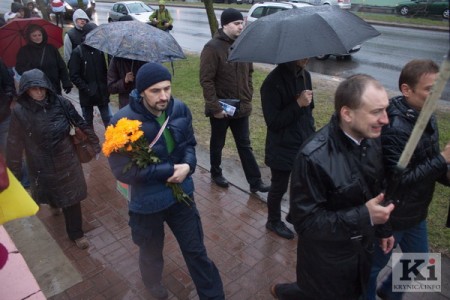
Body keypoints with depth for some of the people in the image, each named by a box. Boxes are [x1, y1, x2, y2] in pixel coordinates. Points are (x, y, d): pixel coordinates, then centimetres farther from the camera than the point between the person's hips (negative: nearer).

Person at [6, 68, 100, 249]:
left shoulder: (60, 103, -13)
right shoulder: (19, 112, -16)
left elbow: (80, 124, -2)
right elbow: (15, 144, -10)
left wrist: (94, 142, 4)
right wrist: (13, 172, -4)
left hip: (66, 159, 1)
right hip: (42, 164, 0)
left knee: (71, 196, 9)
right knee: (51, 192, 22)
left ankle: (76, 233, 28)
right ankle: (54, 201, 61)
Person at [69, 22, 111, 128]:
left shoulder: (99, 50, 4)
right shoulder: (77, 52, -7)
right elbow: (74, 75, -10)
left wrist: (106, 87, 2)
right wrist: (87, 89, -16)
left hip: (102, 93, 3)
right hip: (87, 95, -2)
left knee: (108, 120, 3)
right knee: (88, 122, 12)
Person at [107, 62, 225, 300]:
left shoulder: (180, 109, -10)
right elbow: (123, 172, -23)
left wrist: (188, 165, -18)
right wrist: (170, 170, -22)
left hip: (181, 193, 3)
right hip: (147, 201, -2)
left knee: (196, 251, 17)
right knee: (151, 253, 25)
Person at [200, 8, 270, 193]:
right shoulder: (213, 47, -15)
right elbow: (206, 80, -19)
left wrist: (248, 97, 7)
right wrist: (215, 107, -21)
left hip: (241, 107, 6)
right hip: (220, 109, -5)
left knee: (245, 145, 11)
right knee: (217, 144, 14)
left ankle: (255, 182, 17)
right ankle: (216, 174, 35)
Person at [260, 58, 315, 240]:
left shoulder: (305, 75, 3)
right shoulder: (273, 82, -20)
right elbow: (273, 122, -22)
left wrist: (311, 133, 13)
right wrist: (298, 104, -26)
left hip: (305, 144, 6)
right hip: (282, 148, -6)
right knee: (279, 188, 13)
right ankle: (273, 221, 38)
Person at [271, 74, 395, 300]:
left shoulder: (372, 139, -10)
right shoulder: (314, 157, -33)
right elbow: (305, 221, -27)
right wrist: (364, 216, -30)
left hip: (362, 248, 7)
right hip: (327, 258, -7)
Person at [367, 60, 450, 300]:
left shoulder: (427, 118, -1)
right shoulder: (394, 129, -29)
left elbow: (429, 165, 8)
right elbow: (399, 180, -29)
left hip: (416, 214, 9)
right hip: (392, 217, -9)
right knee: (375, 265, 15)